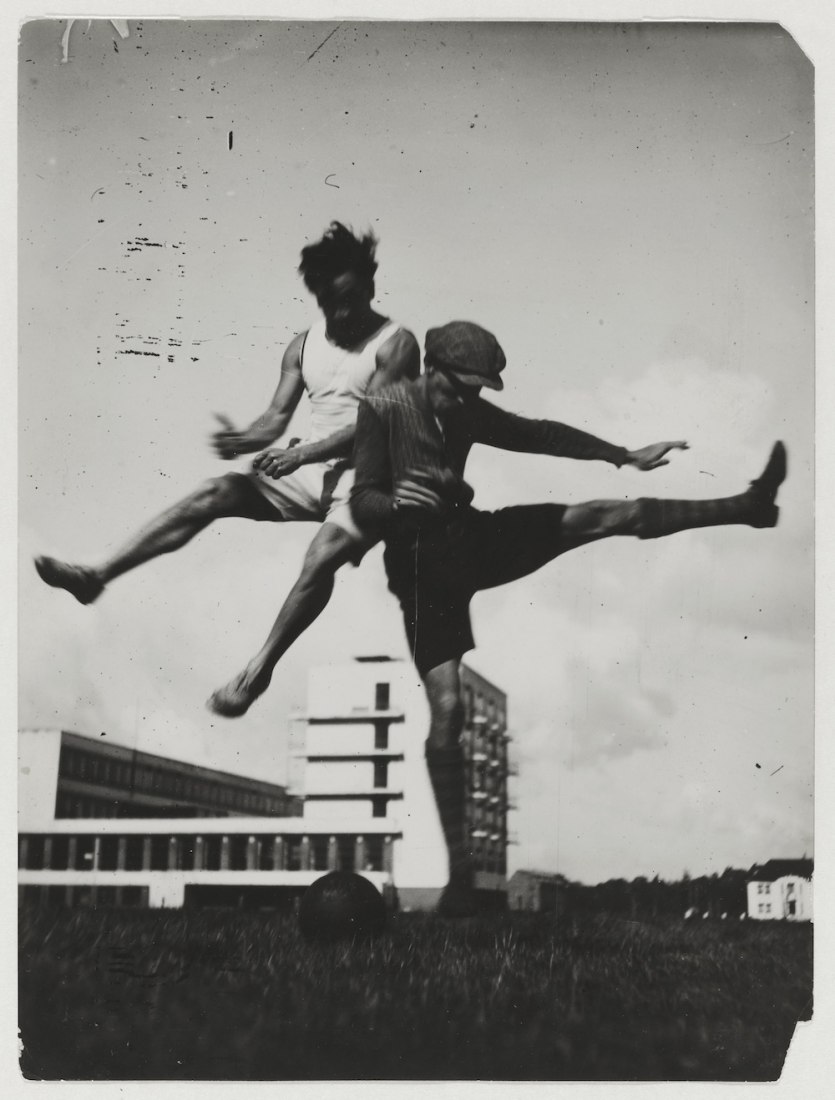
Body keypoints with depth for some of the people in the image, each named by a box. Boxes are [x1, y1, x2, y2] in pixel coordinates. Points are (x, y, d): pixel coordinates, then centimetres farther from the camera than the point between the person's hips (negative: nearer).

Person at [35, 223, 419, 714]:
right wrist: (243, 440, -18)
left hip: (366, 474, -5)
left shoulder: (395, 343, -6)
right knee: (214, 494, -13)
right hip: (311, 468, 5)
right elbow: (277, 417, 6)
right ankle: (96, 575, -20)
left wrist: (303, 453, -28)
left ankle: (258, 671, -24)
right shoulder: (303, 345, 11)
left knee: (320, 559, -32)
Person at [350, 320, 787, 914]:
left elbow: (539, 435, 10)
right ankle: (459, 865, -3)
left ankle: (749, 504, 4)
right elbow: (361, 504, -17)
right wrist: (393, 501, -41)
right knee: (447, 709, -13)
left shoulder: (466, 410, 1)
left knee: (609, 515, -3)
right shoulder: (383, 408, -15)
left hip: (469, 538, 5)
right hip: (422, 564, -5)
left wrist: (626, 456, 11)